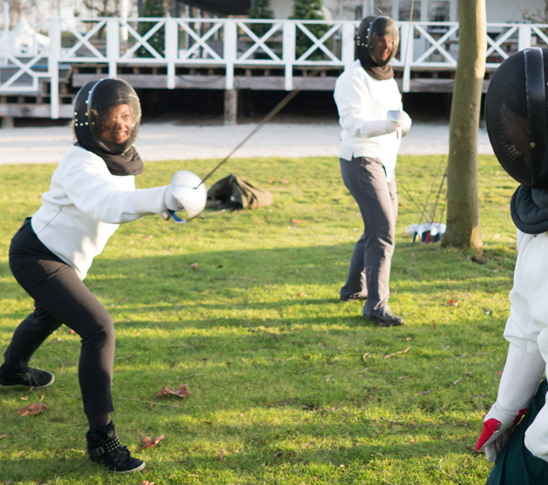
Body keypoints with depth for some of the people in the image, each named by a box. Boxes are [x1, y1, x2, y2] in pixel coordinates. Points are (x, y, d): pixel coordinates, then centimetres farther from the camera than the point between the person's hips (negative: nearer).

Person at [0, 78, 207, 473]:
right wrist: (163, 197, -66)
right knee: (99, 330, -22)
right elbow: (107, 205, -52)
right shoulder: (80, 164, -31)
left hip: (62, 259, 10)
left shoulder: (121, 157, -3)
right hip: (36, 258, -10)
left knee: (51, 315, 36)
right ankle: (101, 438, -19)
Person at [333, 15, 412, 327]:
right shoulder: (353, 78, -15)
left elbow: (393, 117, 15)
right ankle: (376, 305, -15)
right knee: (383, 232, -16)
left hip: (384, 162, 9)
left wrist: (403, 122, -9)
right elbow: (355, 124, -26)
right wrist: (391, 123, -43)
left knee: (379, 228, 20)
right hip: (360, 162, -9)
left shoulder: (386, 77, 13)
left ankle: (355, 288, 36)